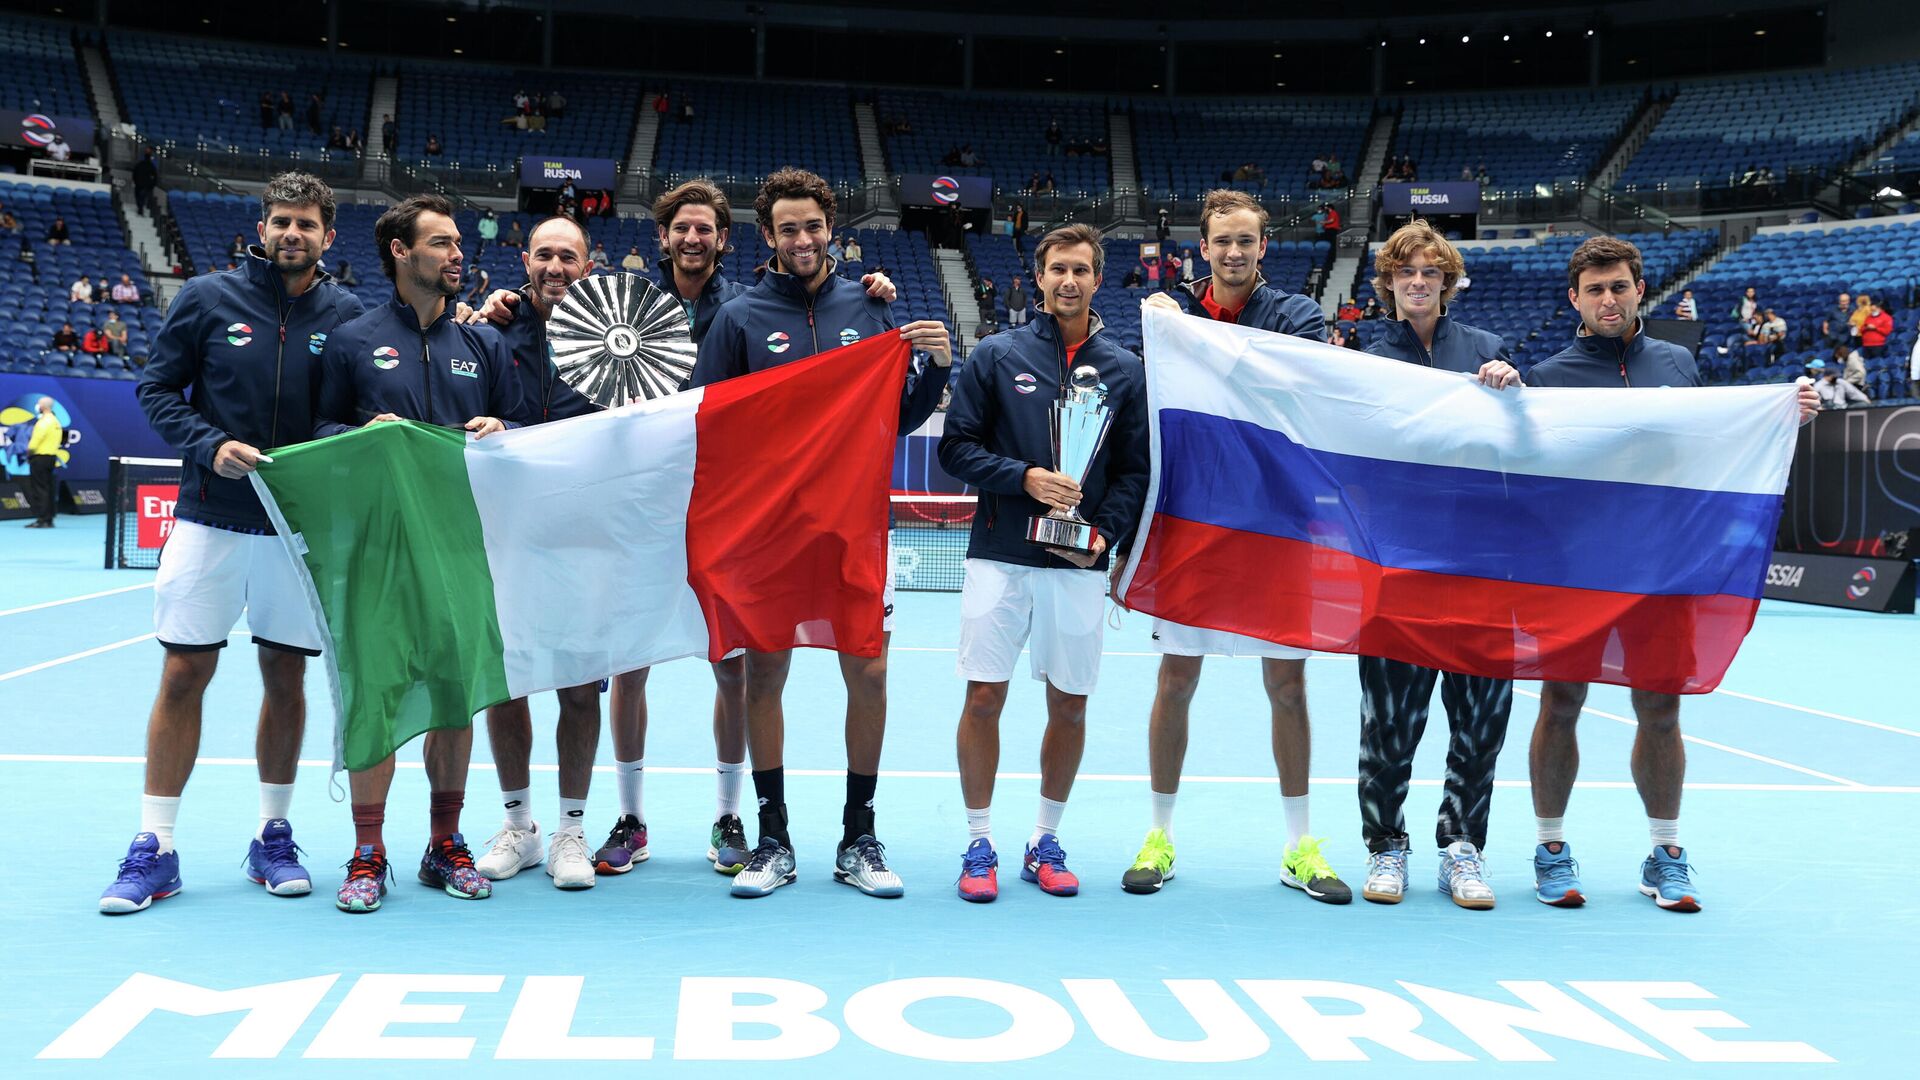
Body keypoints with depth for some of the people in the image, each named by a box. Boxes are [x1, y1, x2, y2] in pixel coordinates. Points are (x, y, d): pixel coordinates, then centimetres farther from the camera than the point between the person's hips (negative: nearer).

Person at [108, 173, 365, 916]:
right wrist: (209, 445, -14)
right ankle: (153, 849, 10)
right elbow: (156, 390, 2)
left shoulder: (345, 316, 2)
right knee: (183, 674, 0)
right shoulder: (206, 298, 0)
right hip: (210, 518, -1)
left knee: (286, 676, 7)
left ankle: (273, 838, 21)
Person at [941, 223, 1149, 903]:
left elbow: (1136, 470, 7)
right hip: (999, 557, -1)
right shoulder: (996, 356, 4)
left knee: (1070, 704, 6)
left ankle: (1045, 843, 22)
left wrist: (1106, 534, -8)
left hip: (1080, 565, 2)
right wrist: (1023, 477, -13)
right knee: (984, 697, -2)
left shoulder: (1125, 371, 8)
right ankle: (979, 845, 12)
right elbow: (956, 446, 1)